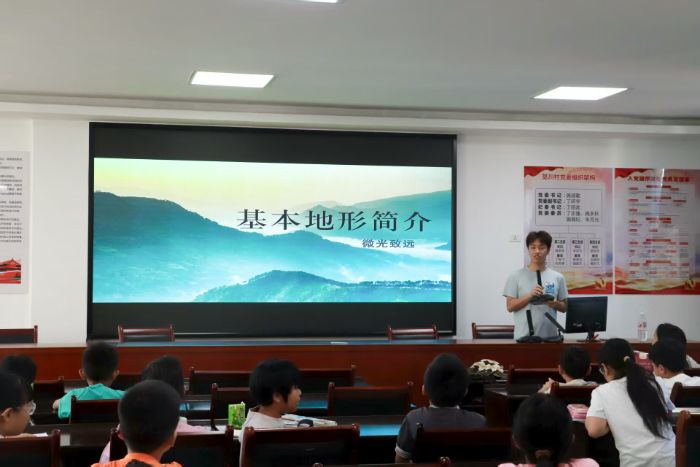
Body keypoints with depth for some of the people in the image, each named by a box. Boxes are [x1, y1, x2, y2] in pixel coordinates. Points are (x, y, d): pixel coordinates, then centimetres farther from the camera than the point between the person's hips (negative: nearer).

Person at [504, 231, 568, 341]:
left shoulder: (557, 277, 7)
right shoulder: (516, 276, 0)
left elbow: (565, 307, 12)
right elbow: (510, 306, -3)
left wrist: (555, 304, -11)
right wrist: (530, 296, -17)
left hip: (549, 337, 3)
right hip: (524, 337, -3)